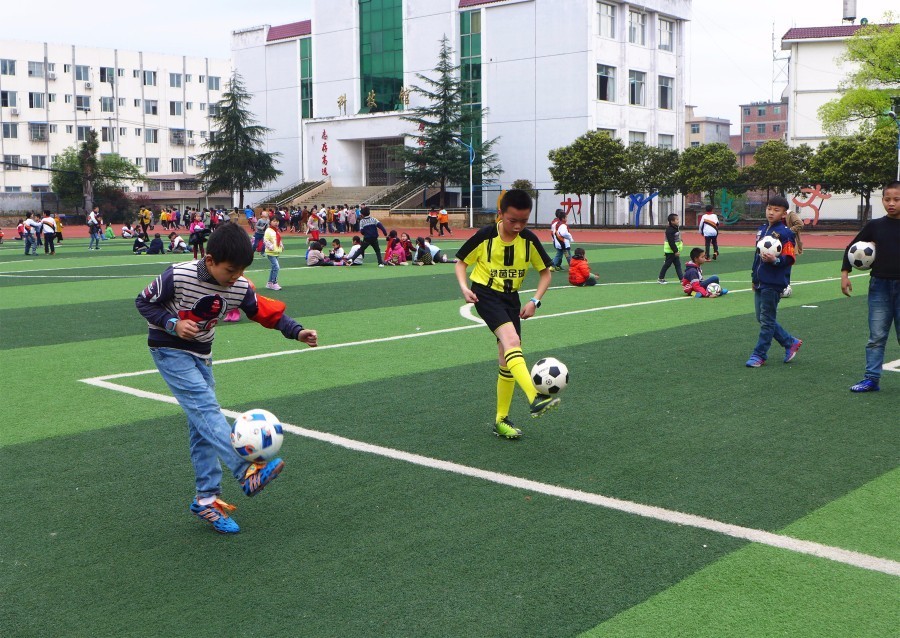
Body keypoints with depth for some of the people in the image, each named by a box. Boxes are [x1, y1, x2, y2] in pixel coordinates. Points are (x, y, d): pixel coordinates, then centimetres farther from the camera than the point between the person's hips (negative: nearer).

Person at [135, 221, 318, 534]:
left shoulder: (239, 287, -10)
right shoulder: (178, 276, -23)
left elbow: (267, 311, -2)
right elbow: (143, 302, -12)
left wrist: (297, 331, -16)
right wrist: (172, 324, -25)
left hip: (201, 355, 6)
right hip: (169, 351, -6)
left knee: (202, 425, 4)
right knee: (206, 408, -23)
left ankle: (206, 499, 9)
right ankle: (247, 472, -35)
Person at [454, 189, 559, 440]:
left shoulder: (529, 240, -6)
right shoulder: (485, 236, -13)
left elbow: (545, 272, 5)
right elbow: (461, 263, 1)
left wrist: (535, 300, -9)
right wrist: (464, 287, -17)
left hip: (511, 298, 5)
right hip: (486, 294, -5)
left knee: (508, 359, 5)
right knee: (512, 340, -30)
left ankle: (501, 420, 17)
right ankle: (535, 399, -44)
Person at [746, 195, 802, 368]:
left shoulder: (785, 233, -11)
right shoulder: (761, 229, 13)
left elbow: (789, 258, -16)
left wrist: (775, 260, -34)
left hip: (773, 284, -9)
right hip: (760, 282, 9)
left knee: (767, 320, -1)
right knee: (762, 319, 13)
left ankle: (759, 355, 7)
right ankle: (791, 342, 27)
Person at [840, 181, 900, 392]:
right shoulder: (875, 226, 2)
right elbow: (852, 247, 11)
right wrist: (844, 273, 3)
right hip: (879, 286, 2)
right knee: (876, 337, 4)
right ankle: (872, 378, 8)